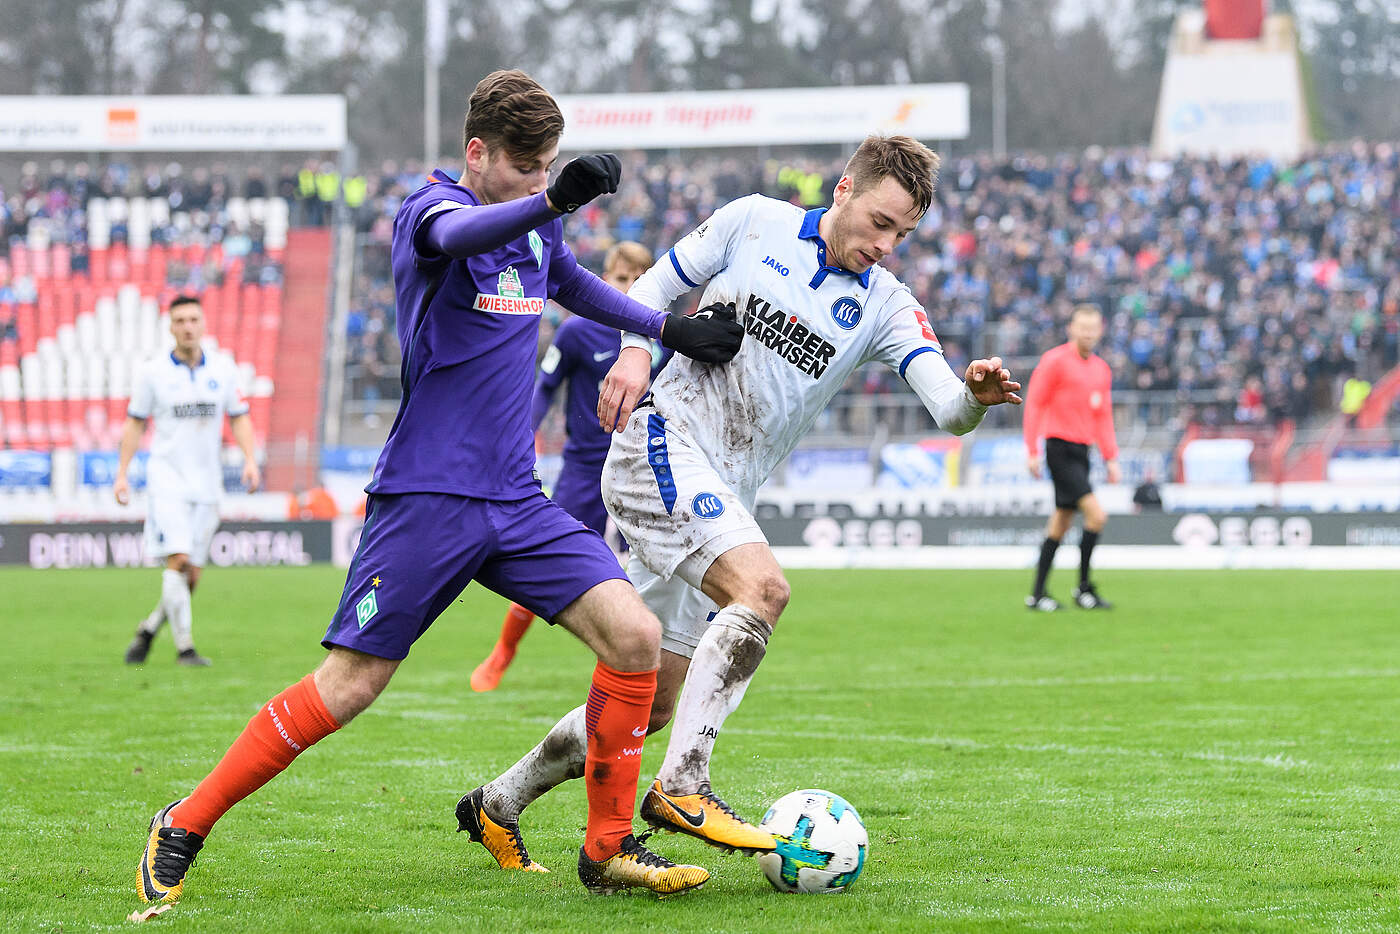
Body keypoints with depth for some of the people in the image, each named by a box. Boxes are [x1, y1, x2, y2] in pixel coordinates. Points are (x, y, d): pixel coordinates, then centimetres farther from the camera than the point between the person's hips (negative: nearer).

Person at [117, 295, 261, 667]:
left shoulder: (223, 370, 6)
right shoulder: (153, 372, -1)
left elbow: (239, 418, 12)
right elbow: (135, 423, 6)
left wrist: (250, 460, -3)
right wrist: (122, 474, 1)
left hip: (206, 483, 3)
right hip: (167, 479, -3)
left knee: (192, 576, 3)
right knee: (177, 560, -18)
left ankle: (148, 629, 26)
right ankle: (184, 647, -13)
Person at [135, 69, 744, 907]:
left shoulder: (538, 229, 13)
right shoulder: (429, 207, -10)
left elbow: (573, 282, 37)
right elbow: (458, 236, -36)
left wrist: (669, 328, 31)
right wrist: (555, 200, -54)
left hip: (516, 502, 6)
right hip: (426, 496, -6)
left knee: (634, 634, -10)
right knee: (348, 687, -7)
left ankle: (608, 849, 1)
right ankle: (183, 828, 8)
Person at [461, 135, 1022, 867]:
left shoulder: (885, 306, 4)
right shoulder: (755, 222, 0)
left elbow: (947, 409, -9)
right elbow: (656, 284, 10)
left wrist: (977, 395, -31)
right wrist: (635, 351, -9)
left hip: (723, 494, 6)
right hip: (661, 441, -6)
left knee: (652, 702, 9)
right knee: (762, 586, -29)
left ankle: (500, 800, 27)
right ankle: (681, 787, -28)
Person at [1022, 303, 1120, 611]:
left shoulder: (1101, 369, 14)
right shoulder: (1055, 361, -7)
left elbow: (1103, 416, 20)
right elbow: (1034, 404, -7)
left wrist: (1111, 459, 14)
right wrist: (1032, 451, -12)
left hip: (1081, 452, 8)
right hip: (1060, 449, -8)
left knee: (1061, 523, 9)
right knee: (1096, 515, -16)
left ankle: (1037, 594, 15)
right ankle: (1084, 588, -5)